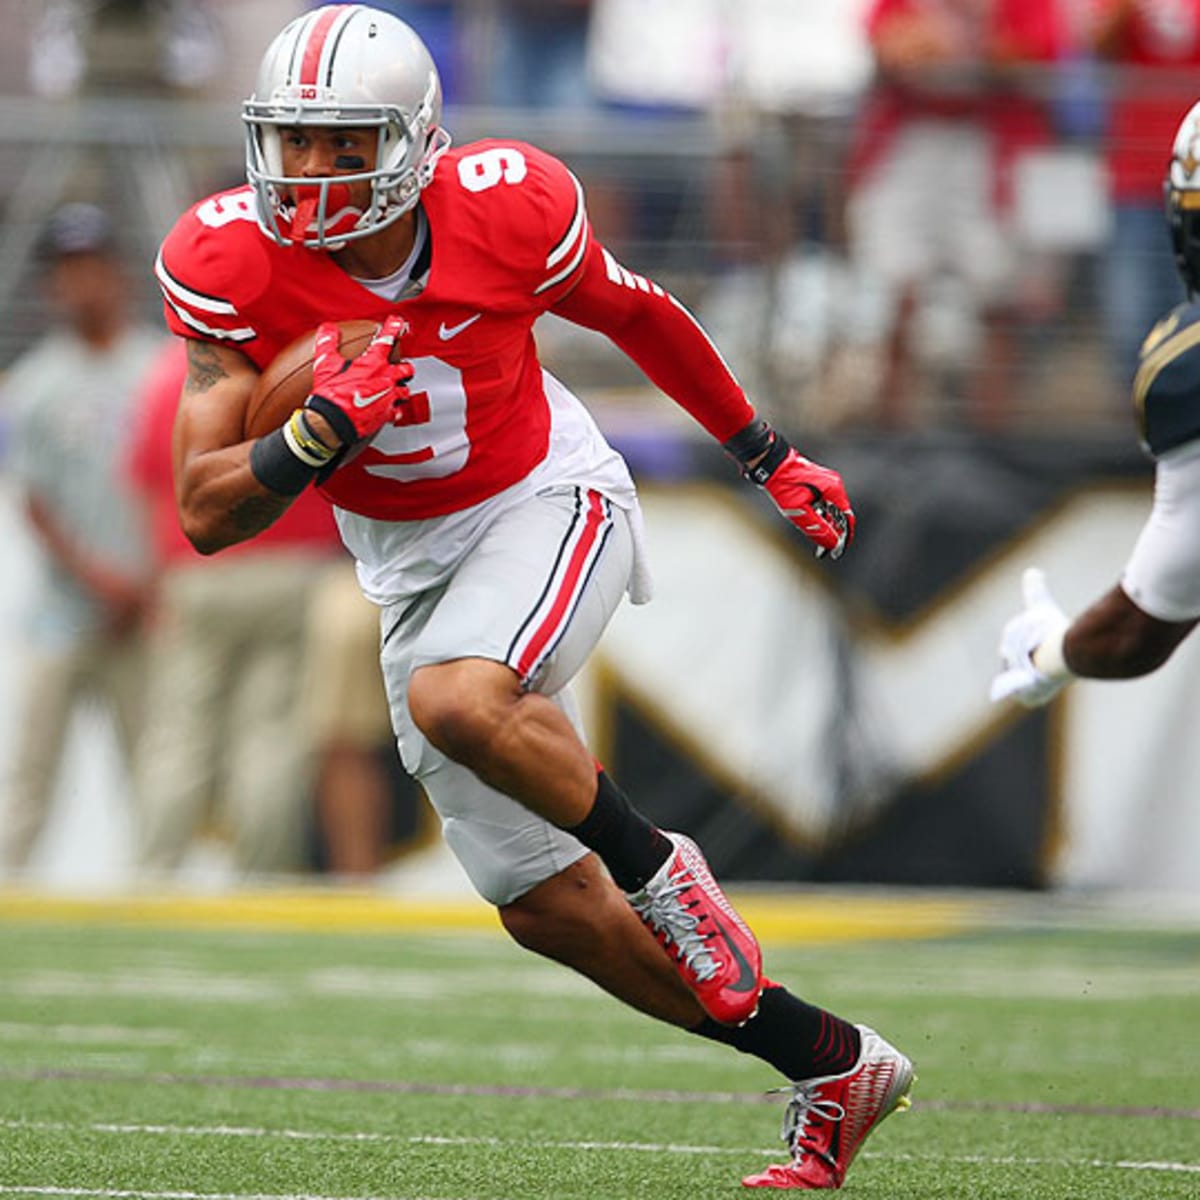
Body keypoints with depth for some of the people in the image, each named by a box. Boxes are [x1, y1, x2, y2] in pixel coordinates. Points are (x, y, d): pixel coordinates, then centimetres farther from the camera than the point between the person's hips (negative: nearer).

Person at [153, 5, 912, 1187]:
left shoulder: (506, 212, -21)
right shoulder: (233, 263, -20)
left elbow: (636, 315, 0)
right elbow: (206, 515, -20)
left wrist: (769, 458, 12)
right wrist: (322, 431, -39)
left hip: (548, 505, -4)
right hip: (412, 567, 4)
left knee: (457, 702, -36)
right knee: (546, 904, 4)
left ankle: (652, 862, -8)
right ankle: (833, 1068, 16)